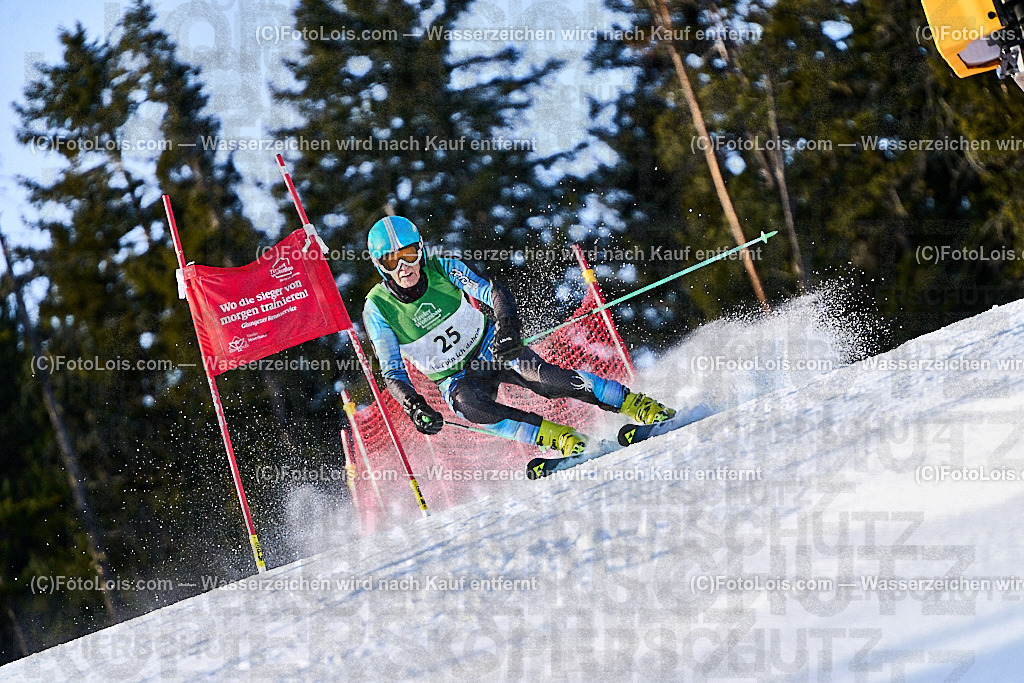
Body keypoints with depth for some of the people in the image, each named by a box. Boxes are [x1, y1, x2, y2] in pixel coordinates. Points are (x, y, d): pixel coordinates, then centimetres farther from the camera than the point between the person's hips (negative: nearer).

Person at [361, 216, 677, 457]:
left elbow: (494, 292, -18)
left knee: (544, 377, -28)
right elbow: (392, 373, -14)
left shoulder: (443, 269, -14)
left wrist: (507, 326, -39)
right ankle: (555, 436, -33)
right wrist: (413, 406, -32)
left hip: (490, 347, 0)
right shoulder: (378, 309, -15)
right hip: (455, 378, 0)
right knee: (468, 404, -36)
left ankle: (636, 405, -22)